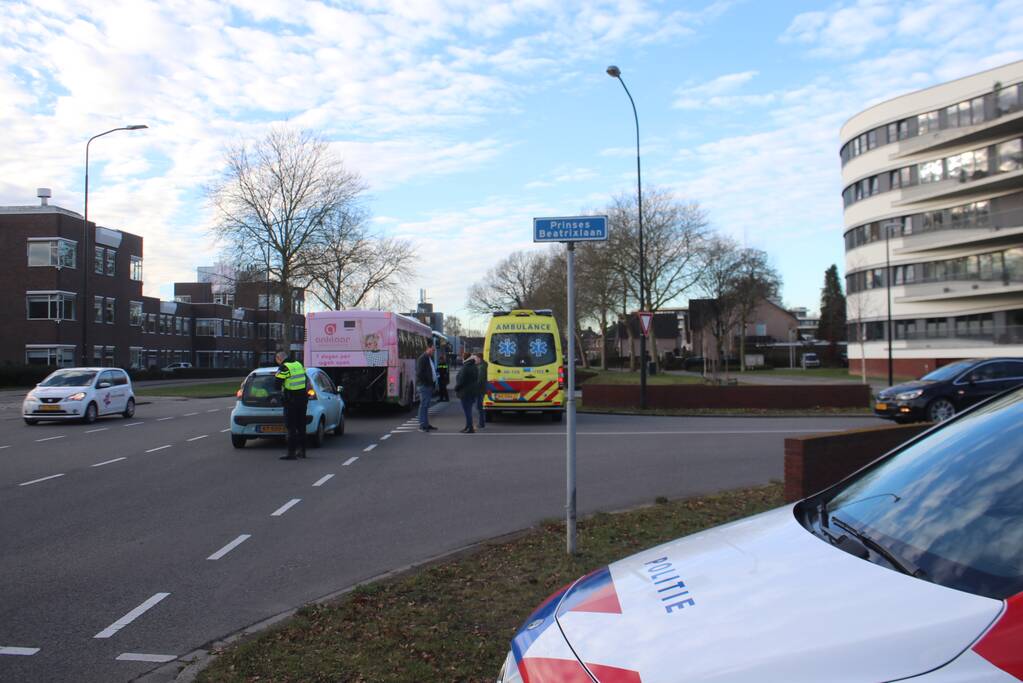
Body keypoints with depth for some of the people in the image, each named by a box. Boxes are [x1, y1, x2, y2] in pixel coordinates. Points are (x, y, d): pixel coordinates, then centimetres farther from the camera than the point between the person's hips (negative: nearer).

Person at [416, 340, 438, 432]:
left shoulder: (430, 358, 17)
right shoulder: (422, 359, -13)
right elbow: (419, 373, -18)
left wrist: (433, 382, 11)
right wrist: (426, 382, -16)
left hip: (429, 385, 9)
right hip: (424, 385, -9)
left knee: (426, 405, 13)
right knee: (424, 405, -8)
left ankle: (426, 424, 19)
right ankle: (422, 425, -6)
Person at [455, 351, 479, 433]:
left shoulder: (465, 368, -19)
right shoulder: (474, 367, 11)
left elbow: (461, 380, -20)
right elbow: (476, 379, 18)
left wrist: (456, 389, -5)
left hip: (466, 392, -9)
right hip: (473, 392, 9)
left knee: (467, 410, -5)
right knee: (468, 410, 16)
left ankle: (470, 428, -6)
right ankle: (468, 427, 23)